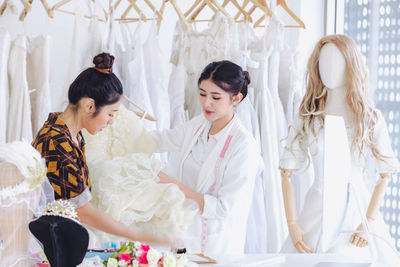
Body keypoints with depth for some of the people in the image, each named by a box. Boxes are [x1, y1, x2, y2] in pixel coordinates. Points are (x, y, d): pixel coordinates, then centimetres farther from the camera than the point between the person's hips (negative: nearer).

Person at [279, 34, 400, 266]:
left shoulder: (371, 120, 0)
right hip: (317, 212, 1)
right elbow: (287, 174, 1)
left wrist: (369, 221, -10)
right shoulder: (307, 122, 3)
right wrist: (292, 225, -7)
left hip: (357, 210, -1)